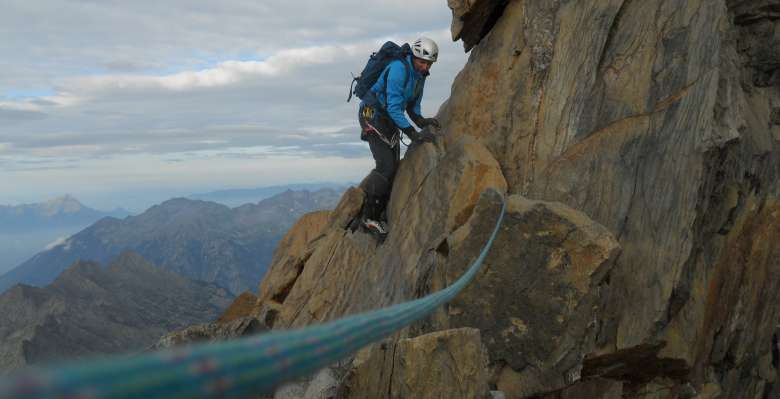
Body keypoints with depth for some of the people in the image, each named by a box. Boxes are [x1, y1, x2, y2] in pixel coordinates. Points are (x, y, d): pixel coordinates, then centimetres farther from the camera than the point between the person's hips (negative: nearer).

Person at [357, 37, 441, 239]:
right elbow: (394, 106, -29)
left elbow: (412, 107, 13)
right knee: (386, 166, -18)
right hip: (372, 115, -9)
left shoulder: (420, 75, 5)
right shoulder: (399, 68, -23)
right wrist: (414, 134, -34)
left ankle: (377, 215, 12)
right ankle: (368, 217, -10)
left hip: (391, 120, 9)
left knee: (394, 168, 4)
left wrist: (421, 120, -9)